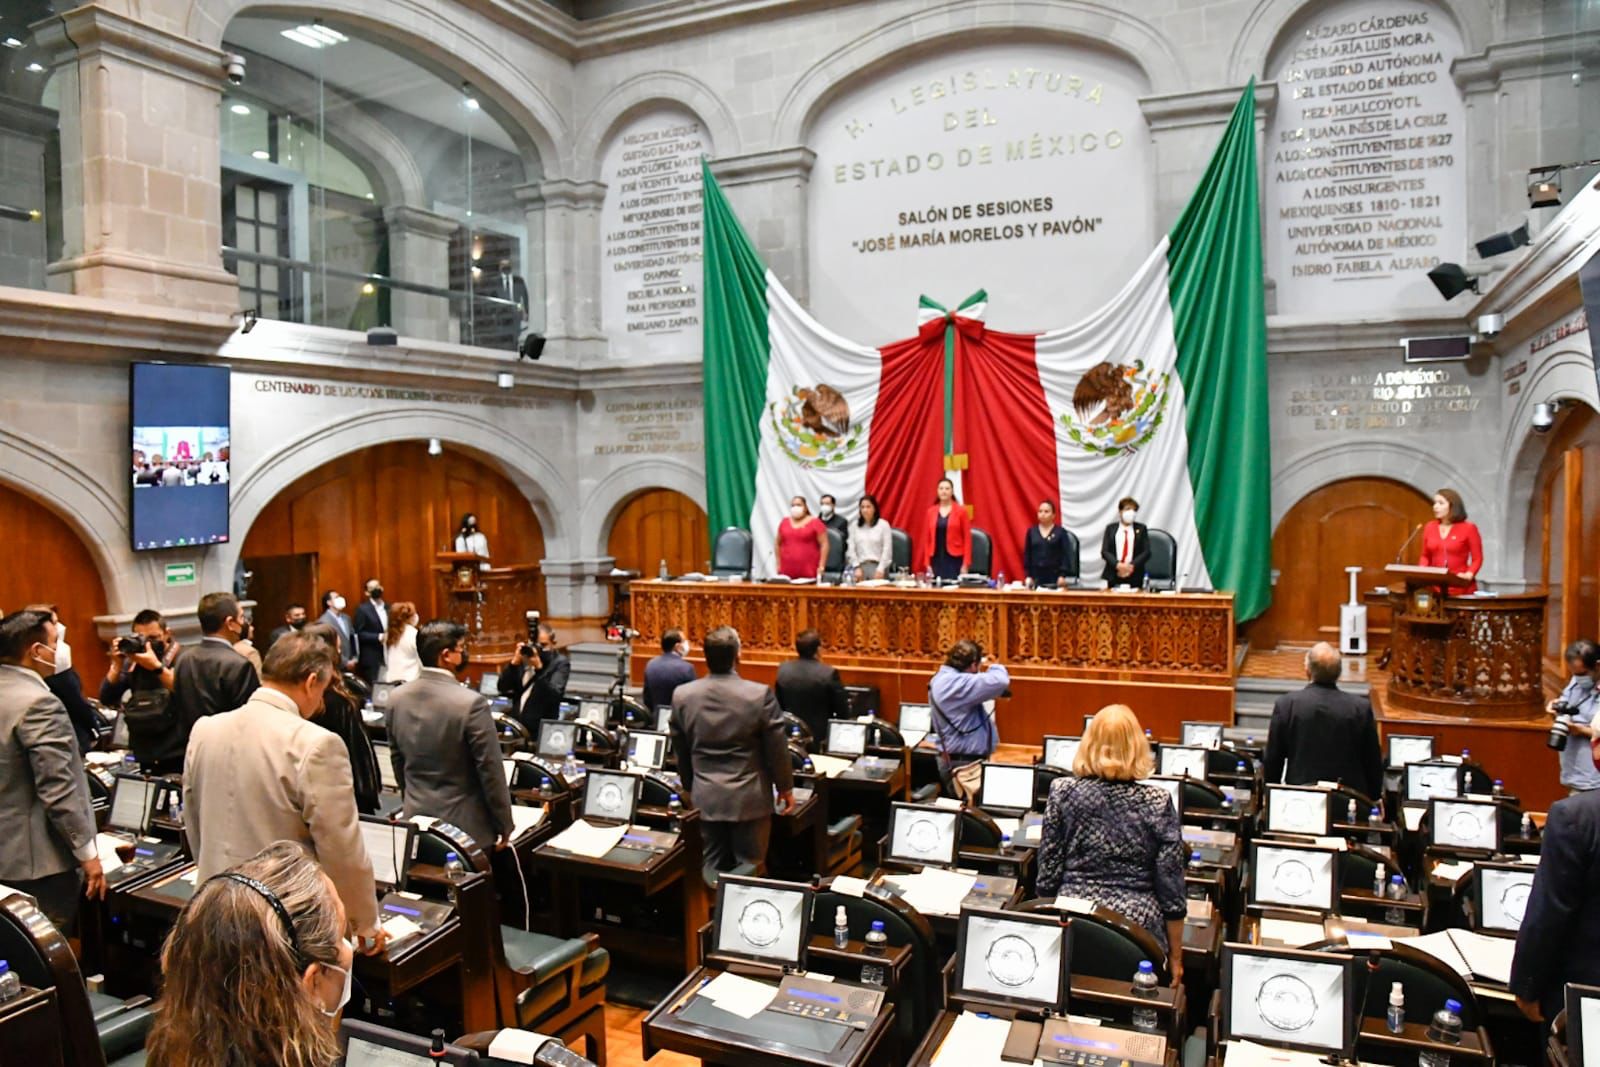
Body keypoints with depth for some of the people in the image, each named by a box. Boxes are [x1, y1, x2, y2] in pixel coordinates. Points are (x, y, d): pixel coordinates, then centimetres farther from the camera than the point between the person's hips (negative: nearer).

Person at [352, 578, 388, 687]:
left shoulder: (388, 608, 14)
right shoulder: (362, 609, -3)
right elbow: (358, 634, -8)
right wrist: (378, 637, -18)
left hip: (389, 657, 5)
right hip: (371, 659, -5)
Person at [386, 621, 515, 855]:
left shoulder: (397, 698, -1)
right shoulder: (471, 703, -21)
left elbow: (397, 762, 11)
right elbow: (490, 771, -16)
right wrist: (505, 825, -4)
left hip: (417, 820, 6)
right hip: (465, 826, -6)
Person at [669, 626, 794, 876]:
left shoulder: (682, 695, -4)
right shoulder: (760, 694, -15)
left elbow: (680, 750, 8)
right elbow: (777, 748, -6)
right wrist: (785, 787, 9)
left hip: (706, 797, 3)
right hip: (750, 798, -3)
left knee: (714, 867, 13)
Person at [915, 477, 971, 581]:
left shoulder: (960, 511, 0)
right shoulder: (930, 512, 7)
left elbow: (967, 537, -1)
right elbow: (926, 539, 8)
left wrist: (965, 564, -6)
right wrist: (927, 563, 3)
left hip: (955, 559, -2)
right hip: (936, 559, 3)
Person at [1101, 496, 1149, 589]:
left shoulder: (1141, 529, 9)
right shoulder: (1110, 528, 10)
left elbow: (1146, 552, 2)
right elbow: (1104, 551, 2)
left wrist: (1132, 566, -13)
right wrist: (1118, 565, -15)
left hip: (1135, 577, 0)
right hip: (1114, 576, 0)